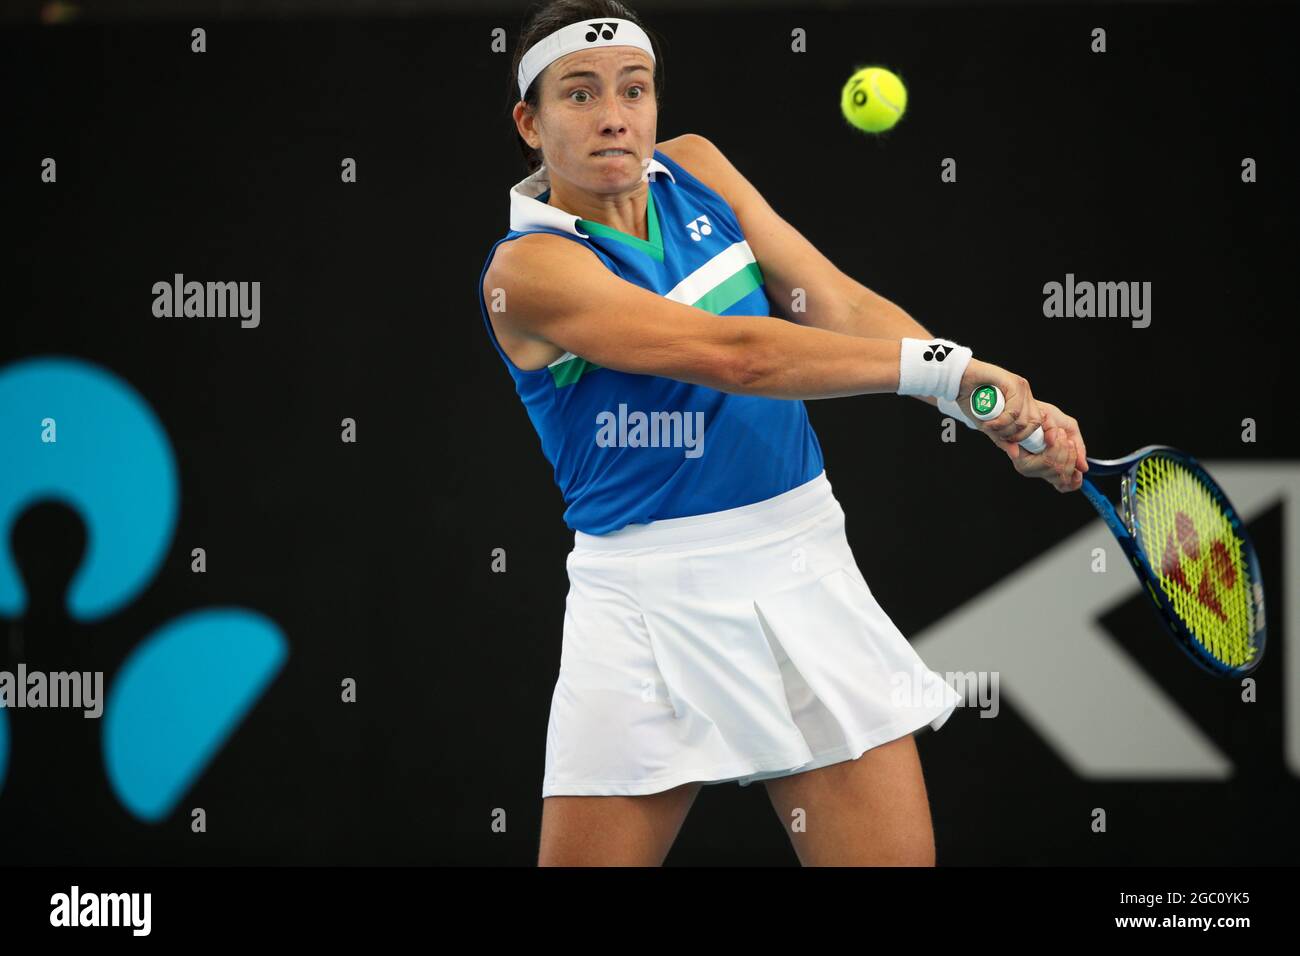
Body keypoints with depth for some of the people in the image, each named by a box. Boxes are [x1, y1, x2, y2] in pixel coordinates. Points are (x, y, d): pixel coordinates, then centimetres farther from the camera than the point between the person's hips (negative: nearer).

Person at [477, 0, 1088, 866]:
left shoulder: (694, 169, 6)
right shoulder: (528, 270, -14)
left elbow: (840, 306, 1)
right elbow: (732, 355, -24)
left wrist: (1005, 408, -12)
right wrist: (944, 365, -27)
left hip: (800, 569, 5)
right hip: (648, 594, -4)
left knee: (897, 856, -4)